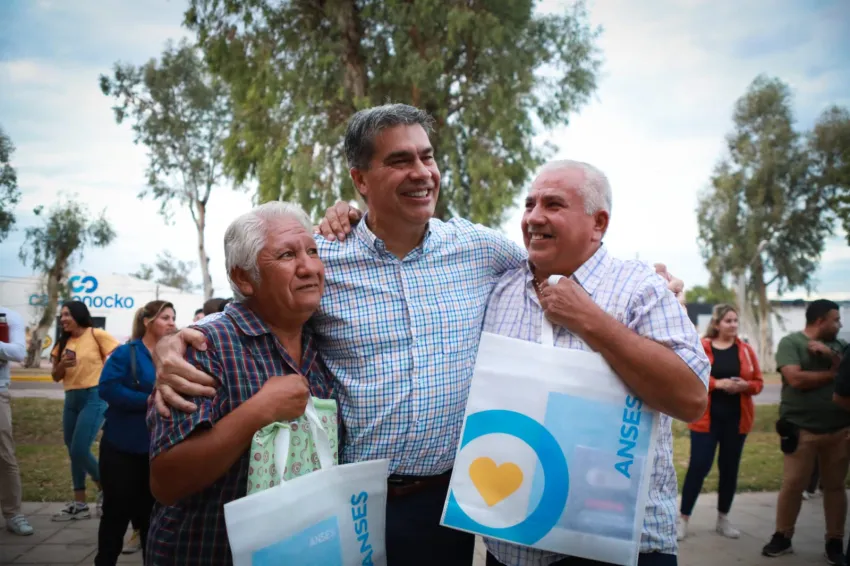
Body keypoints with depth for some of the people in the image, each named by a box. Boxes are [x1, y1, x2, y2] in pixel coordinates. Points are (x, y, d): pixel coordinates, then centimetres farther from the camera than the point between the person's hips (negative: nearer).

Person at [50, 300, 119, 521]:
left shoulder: (96, 334, -7)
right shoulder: (63, 342, 12)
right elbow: (56, 377, 13)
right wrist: (62, 365, -8)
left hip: (94, 397, -7)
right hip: (71, 399, 7)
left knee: (79, 450, -12)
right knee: (73, 452, 8)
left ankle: (104, 486, 11)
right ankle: (79, 504, 16)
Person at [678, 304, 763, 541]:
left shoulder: (745, 350, 6)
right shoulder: (701, 347, -4)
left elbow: (758, 383, 9)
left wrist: (745, 386, -13)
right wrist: (717, 383, -22)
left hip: (736, 418, 4)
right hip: (706, 417, -4)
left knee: (730, 468, 11)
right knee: (699, 466, -5)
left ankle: (723, 519, 24)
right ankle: (683, 518, 4)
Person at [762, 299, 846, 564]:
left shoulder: (838, 345, 13)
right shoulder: (791, 342, -4)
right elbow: (796, 379, -16)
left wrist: (831, 356, -10)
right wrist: (832, 374, -4)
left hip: (839, 428, 4)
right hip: (802, 429, -4)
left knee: (835, 485, 9)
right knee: (792, 485, -1)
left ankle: (835, 542, 19)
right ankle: (782, 537, 13)